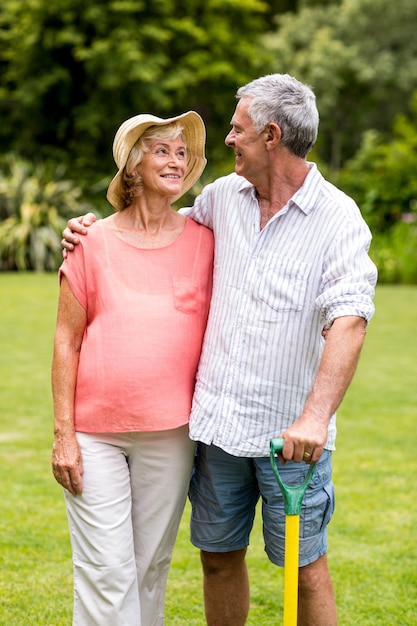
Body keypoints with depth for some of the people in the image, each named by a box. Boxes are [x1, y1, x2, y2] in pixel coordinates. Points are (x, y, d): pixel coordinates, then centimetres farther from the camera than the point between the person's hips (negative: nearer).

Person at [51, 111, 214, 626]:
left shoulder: (203, 241, 3)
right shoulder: (94, 243, -1)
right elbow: (66, 340, 1)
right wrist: (63, 434, -4)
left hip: (170, 431, 2)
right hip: (96, 432, -1)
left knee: (152, 563, 10)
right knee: (104, 567, -2)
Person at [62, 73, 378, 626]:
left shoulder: (338, 217, -9)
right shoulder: (224, 195, 7)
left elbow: (349, 321, -21)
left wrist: (316, 416, -34)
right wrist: (95, 228, 13)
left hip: (291, 430, -5)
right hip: (217, 418, 5)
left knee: (303, 565, 2)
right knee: (218, 555, 14)